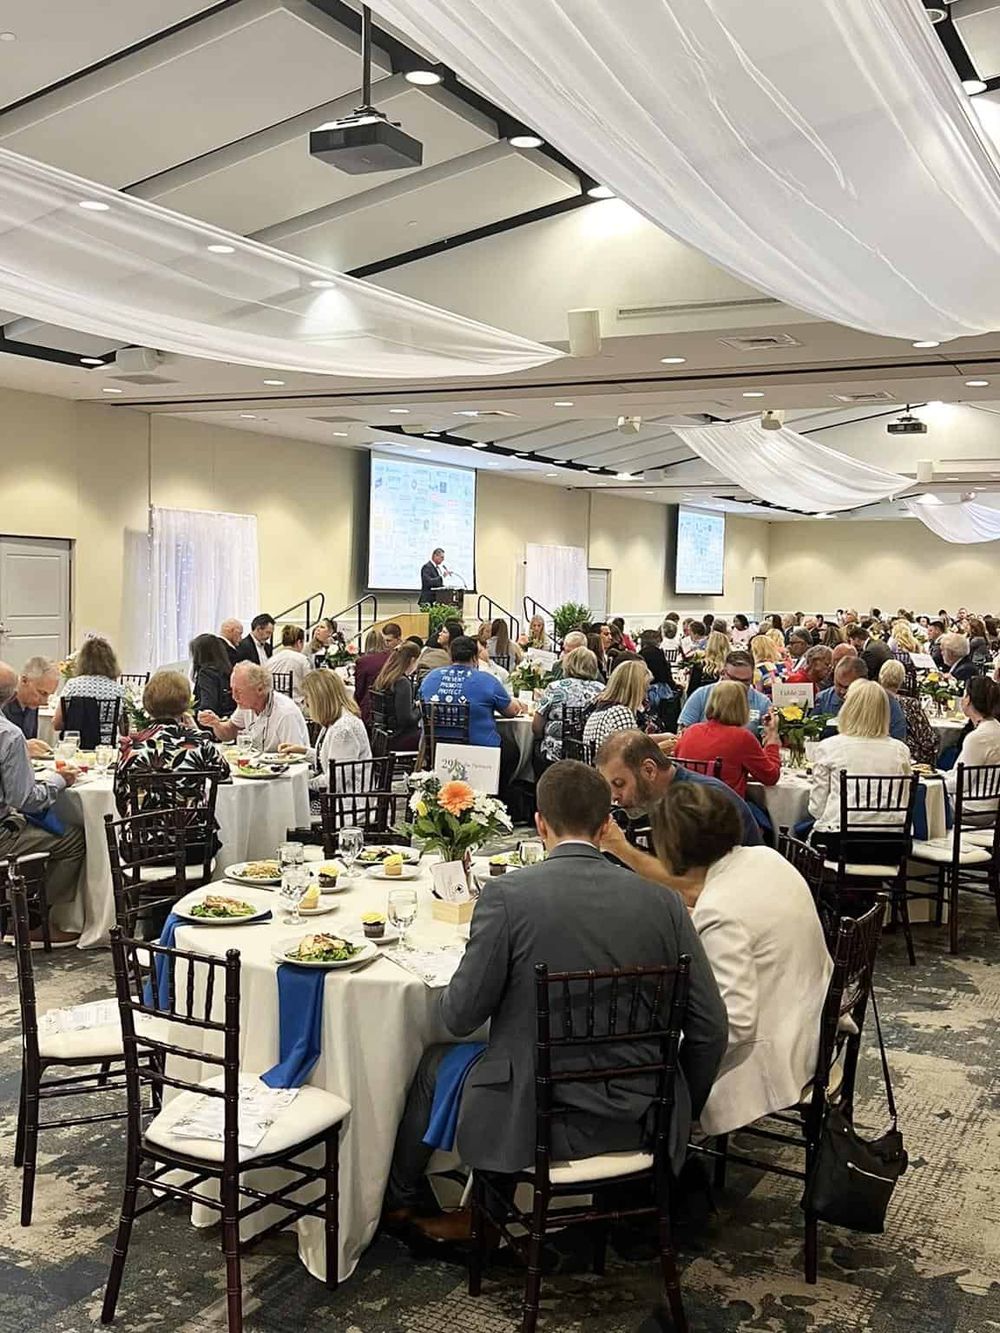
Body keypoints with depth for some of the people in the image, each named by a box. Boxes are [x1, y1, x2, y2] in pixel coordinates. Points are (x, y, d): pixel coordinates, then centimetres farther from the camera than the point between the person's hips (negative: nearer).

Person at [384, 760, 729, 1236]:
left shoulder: (506, 894, -15)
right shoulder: (664, 902, -5)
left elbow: (460, 1016, -9)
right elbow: (710, 1029, -2)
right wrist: (681, 1115, 15)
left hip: (534, 1120, -3)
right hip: (638, 1125, 3)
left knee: (433, 1064, 25)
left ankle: (399, 1198, 48)